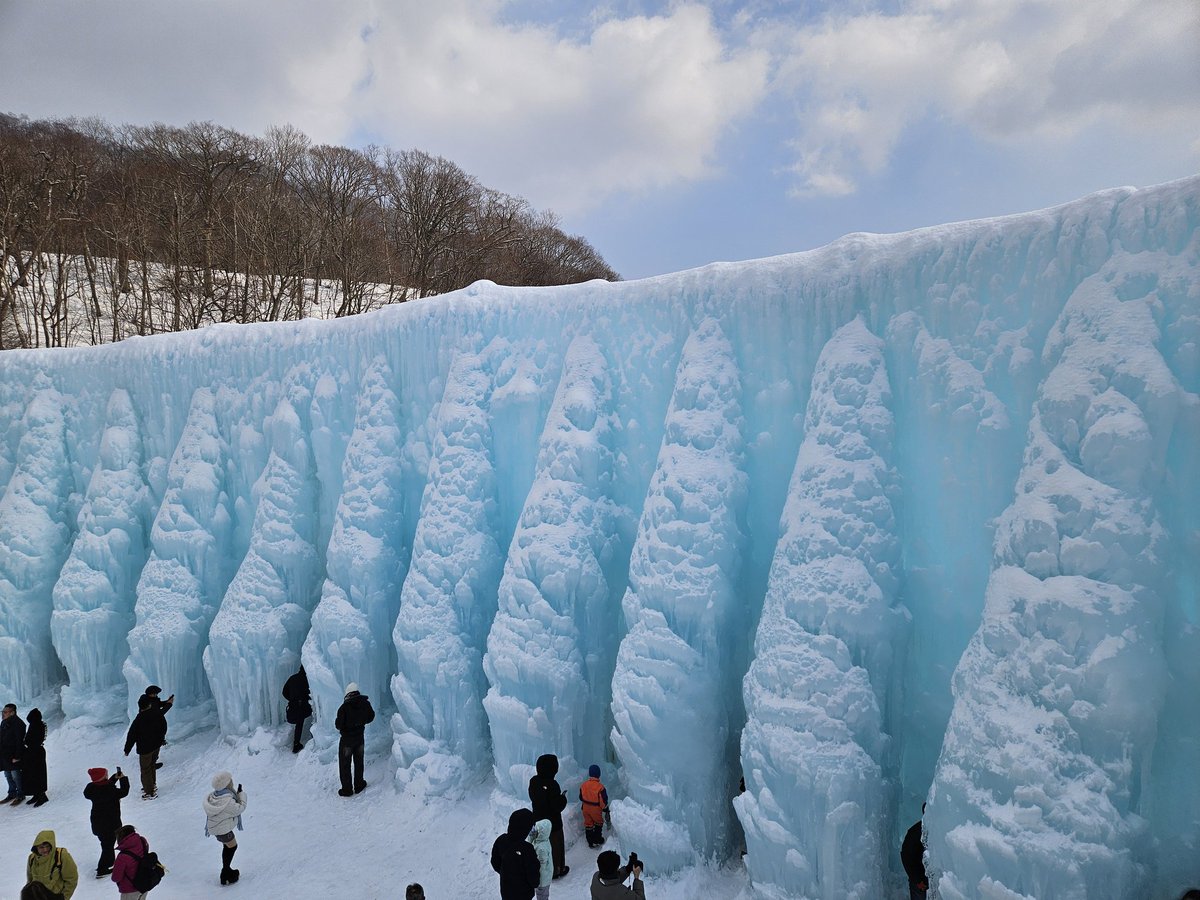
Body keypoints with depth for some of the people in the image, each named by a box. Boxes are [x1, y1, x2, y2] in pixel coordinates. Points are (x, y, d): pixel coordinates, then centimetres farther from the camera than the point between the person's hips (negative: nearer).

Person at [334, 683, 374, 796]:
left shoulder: (344, 707, -25)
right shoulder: (365, 704, -11)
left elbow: (339, 725, -20)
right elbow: (370, 717, 4)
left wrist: (336, 723, 1)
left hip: (347, 740, -4)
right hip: (360, 737, 4)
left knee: (345, 764, 12)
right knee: (358, 762, 21)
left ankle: (347, 789, 19)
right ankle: (359, 785, 34)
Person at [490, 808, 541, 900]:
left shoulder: (501, 840, -15)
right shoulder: (526, 849, -34)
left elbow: (495, 862, 1)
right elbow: (532, 872, -21)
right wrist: (535, 885, 0)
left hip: (505, 887, 5)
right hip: (523, 892, -5)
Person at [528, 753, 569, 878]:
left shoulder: (533, 781, -10)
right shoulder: (552, 785, -31)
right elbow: (558, 807, -26)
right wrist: (563, 797, -7)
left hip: (537, 820, 6)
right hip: (553, 822, -6)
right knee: (556, 845, 16)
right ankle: (557, 870, 31)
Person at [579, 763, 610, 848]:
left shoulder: (584, 785, -8)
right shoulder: (600, 786, -22)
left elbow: (581, 797, 5)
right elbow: (604, 800, -16)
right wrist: (605, 809, -1)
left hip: (586, 808, 4)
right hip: (596, 809, -4)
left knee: (588, 824, 16)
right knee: (598, 823, 19)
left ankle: (591, 843, 23)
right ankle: (597, 840, 23)